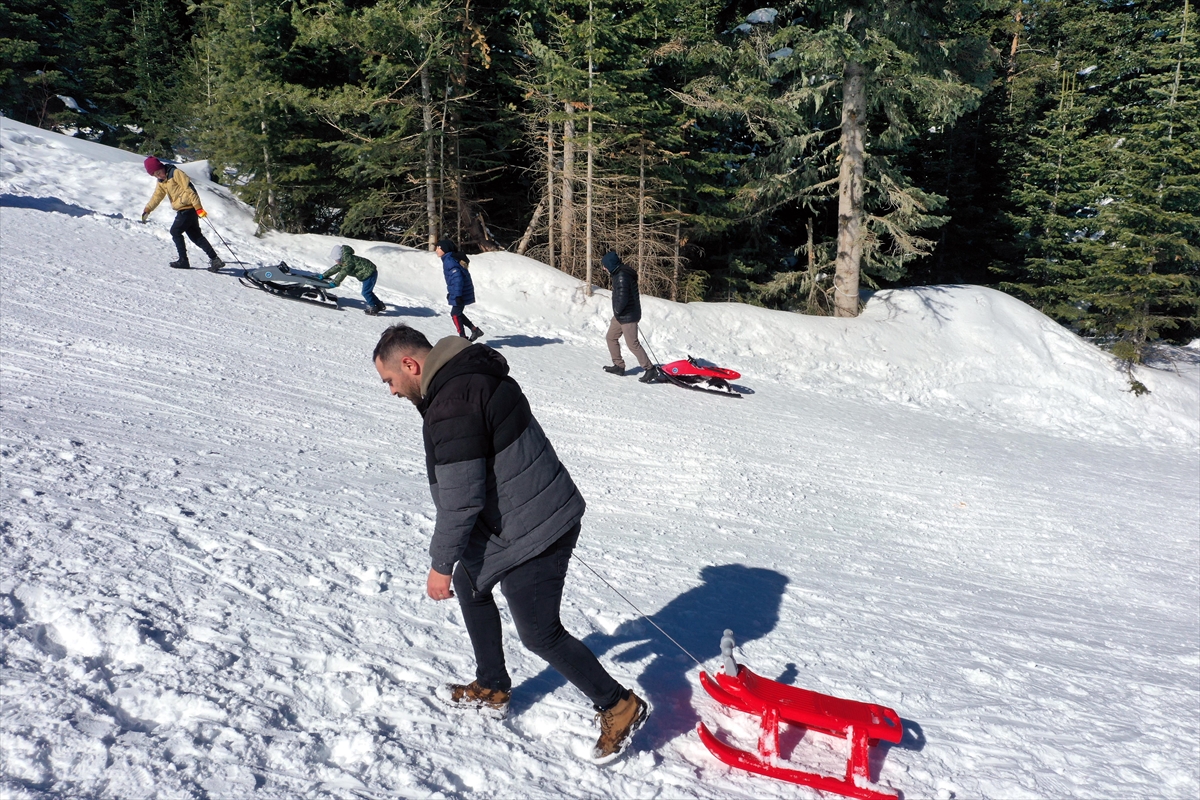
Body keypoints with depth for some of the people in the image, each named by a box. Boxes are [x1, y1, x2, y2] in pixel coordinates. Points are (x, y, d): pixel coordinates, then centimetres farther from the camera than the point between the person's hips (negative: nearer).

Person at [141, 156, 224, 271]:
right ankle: (214, 259, 3)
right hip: (182, 210, 9)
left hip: (188, 208, -9)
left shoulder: (175, 173, -12)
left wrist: (198, 207, -22)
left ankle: (183, 260, 3)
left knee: (175, 231, -4)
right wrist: (147, 210, 5)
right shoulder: (161, 181, 14)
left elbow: (189, 189, -17)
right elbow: (157, 196, 17)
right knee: (196, 236, 6)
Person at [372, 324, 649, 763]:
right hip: (551, 512, 10)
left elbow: (459, 499, -23)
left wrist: (441, 563, -11)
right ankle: (491, 688, 37)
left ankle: (619, 705, 17)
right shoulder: (475, 373, 7)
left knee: (540, 633, 3)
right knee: (470, 585, 24)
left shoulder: (451, 406, -24)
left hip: (528, 534, -10)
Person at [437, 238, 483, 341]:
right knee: (457, 313, 17)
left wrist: (457, 295, -28)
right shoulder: (450, 259, 12)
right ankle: (475, 330, 20)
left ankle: (463, 337, 9)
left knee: (455, 314, 0)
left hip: (461, 293, -10)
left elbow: (457, 278, -27)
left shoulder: (449, 261, -19)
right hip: (462, 292, 10)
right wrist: (450, 292, 29)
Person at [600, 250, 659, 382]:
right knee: (611, 337, 17)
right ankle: (619, 366, 24)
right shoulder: (620, 273, 10)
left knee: (632, 344, -8)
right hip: (620, 315, 11)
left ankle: (650, 369, -3)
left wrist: (617, 310, -13)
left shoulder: (622, 277, -23)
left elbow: (622, 298, -29)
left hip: (627, 316, -11)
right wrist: (617, 311, 14)